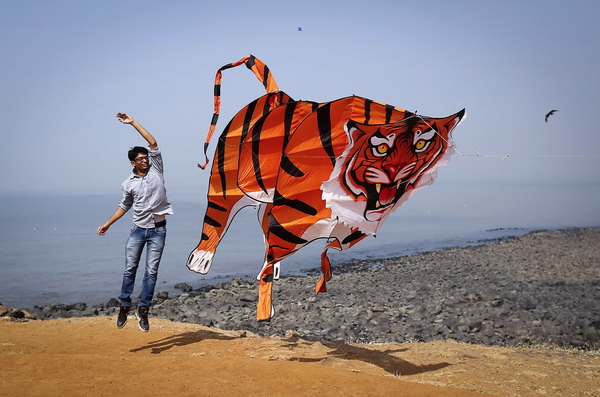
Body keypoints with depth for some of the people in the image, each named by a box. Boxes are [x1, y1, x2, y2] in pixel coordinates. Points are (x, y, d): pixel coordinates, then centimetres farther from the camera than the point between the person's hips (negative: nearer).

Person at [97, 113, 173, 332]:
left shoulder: (155, 169, 0)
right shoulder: (129, 184, 4)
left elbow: (153, 143, -7)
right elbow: (124, 205, 18)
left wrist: (133, 123, -8)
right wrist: (108, 223, 16)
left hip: (158, 230, -2)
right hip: (138, 229, 2)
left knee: (151, 271, -1)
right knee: (129, 269, 3)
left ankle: (143, 310, 6)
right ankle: (124, 305, 17)